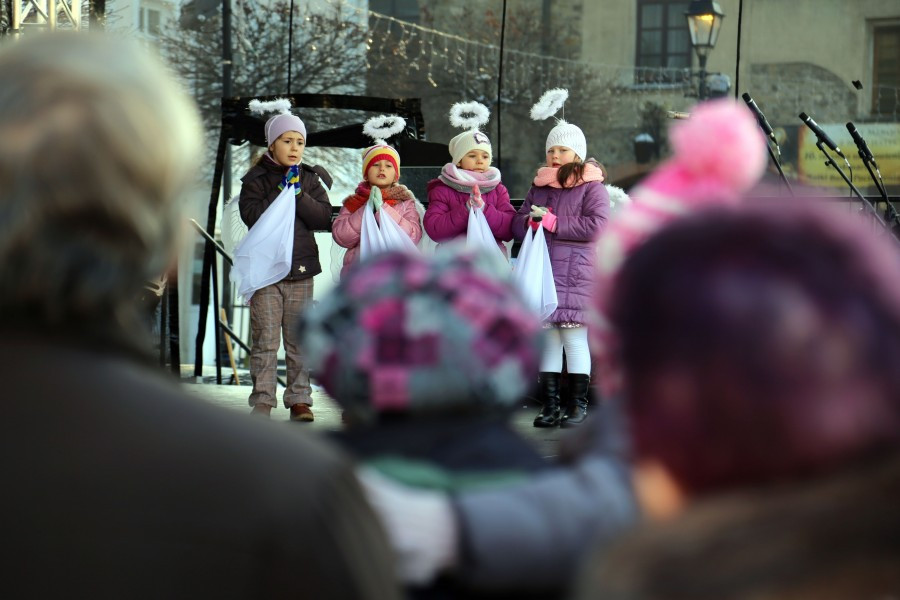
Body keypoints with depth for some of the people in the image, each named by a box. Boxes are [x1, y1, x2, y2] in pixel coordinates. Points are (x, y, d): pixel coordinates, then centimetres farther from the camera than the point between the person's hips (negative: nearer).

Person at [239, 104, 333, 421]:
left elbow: (324, 218, -2)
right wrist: (281, 192, -14)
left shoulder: (311, 179, 9)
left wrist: (299, 194, -12)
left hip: (301, 269, 2)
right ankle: (262, 400, 1)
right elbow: (252, 216, -12)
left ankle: (299, 399, 9)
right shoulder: (256, 179, 2)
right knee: (265, 340, -4)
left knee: (299, 340, 4)